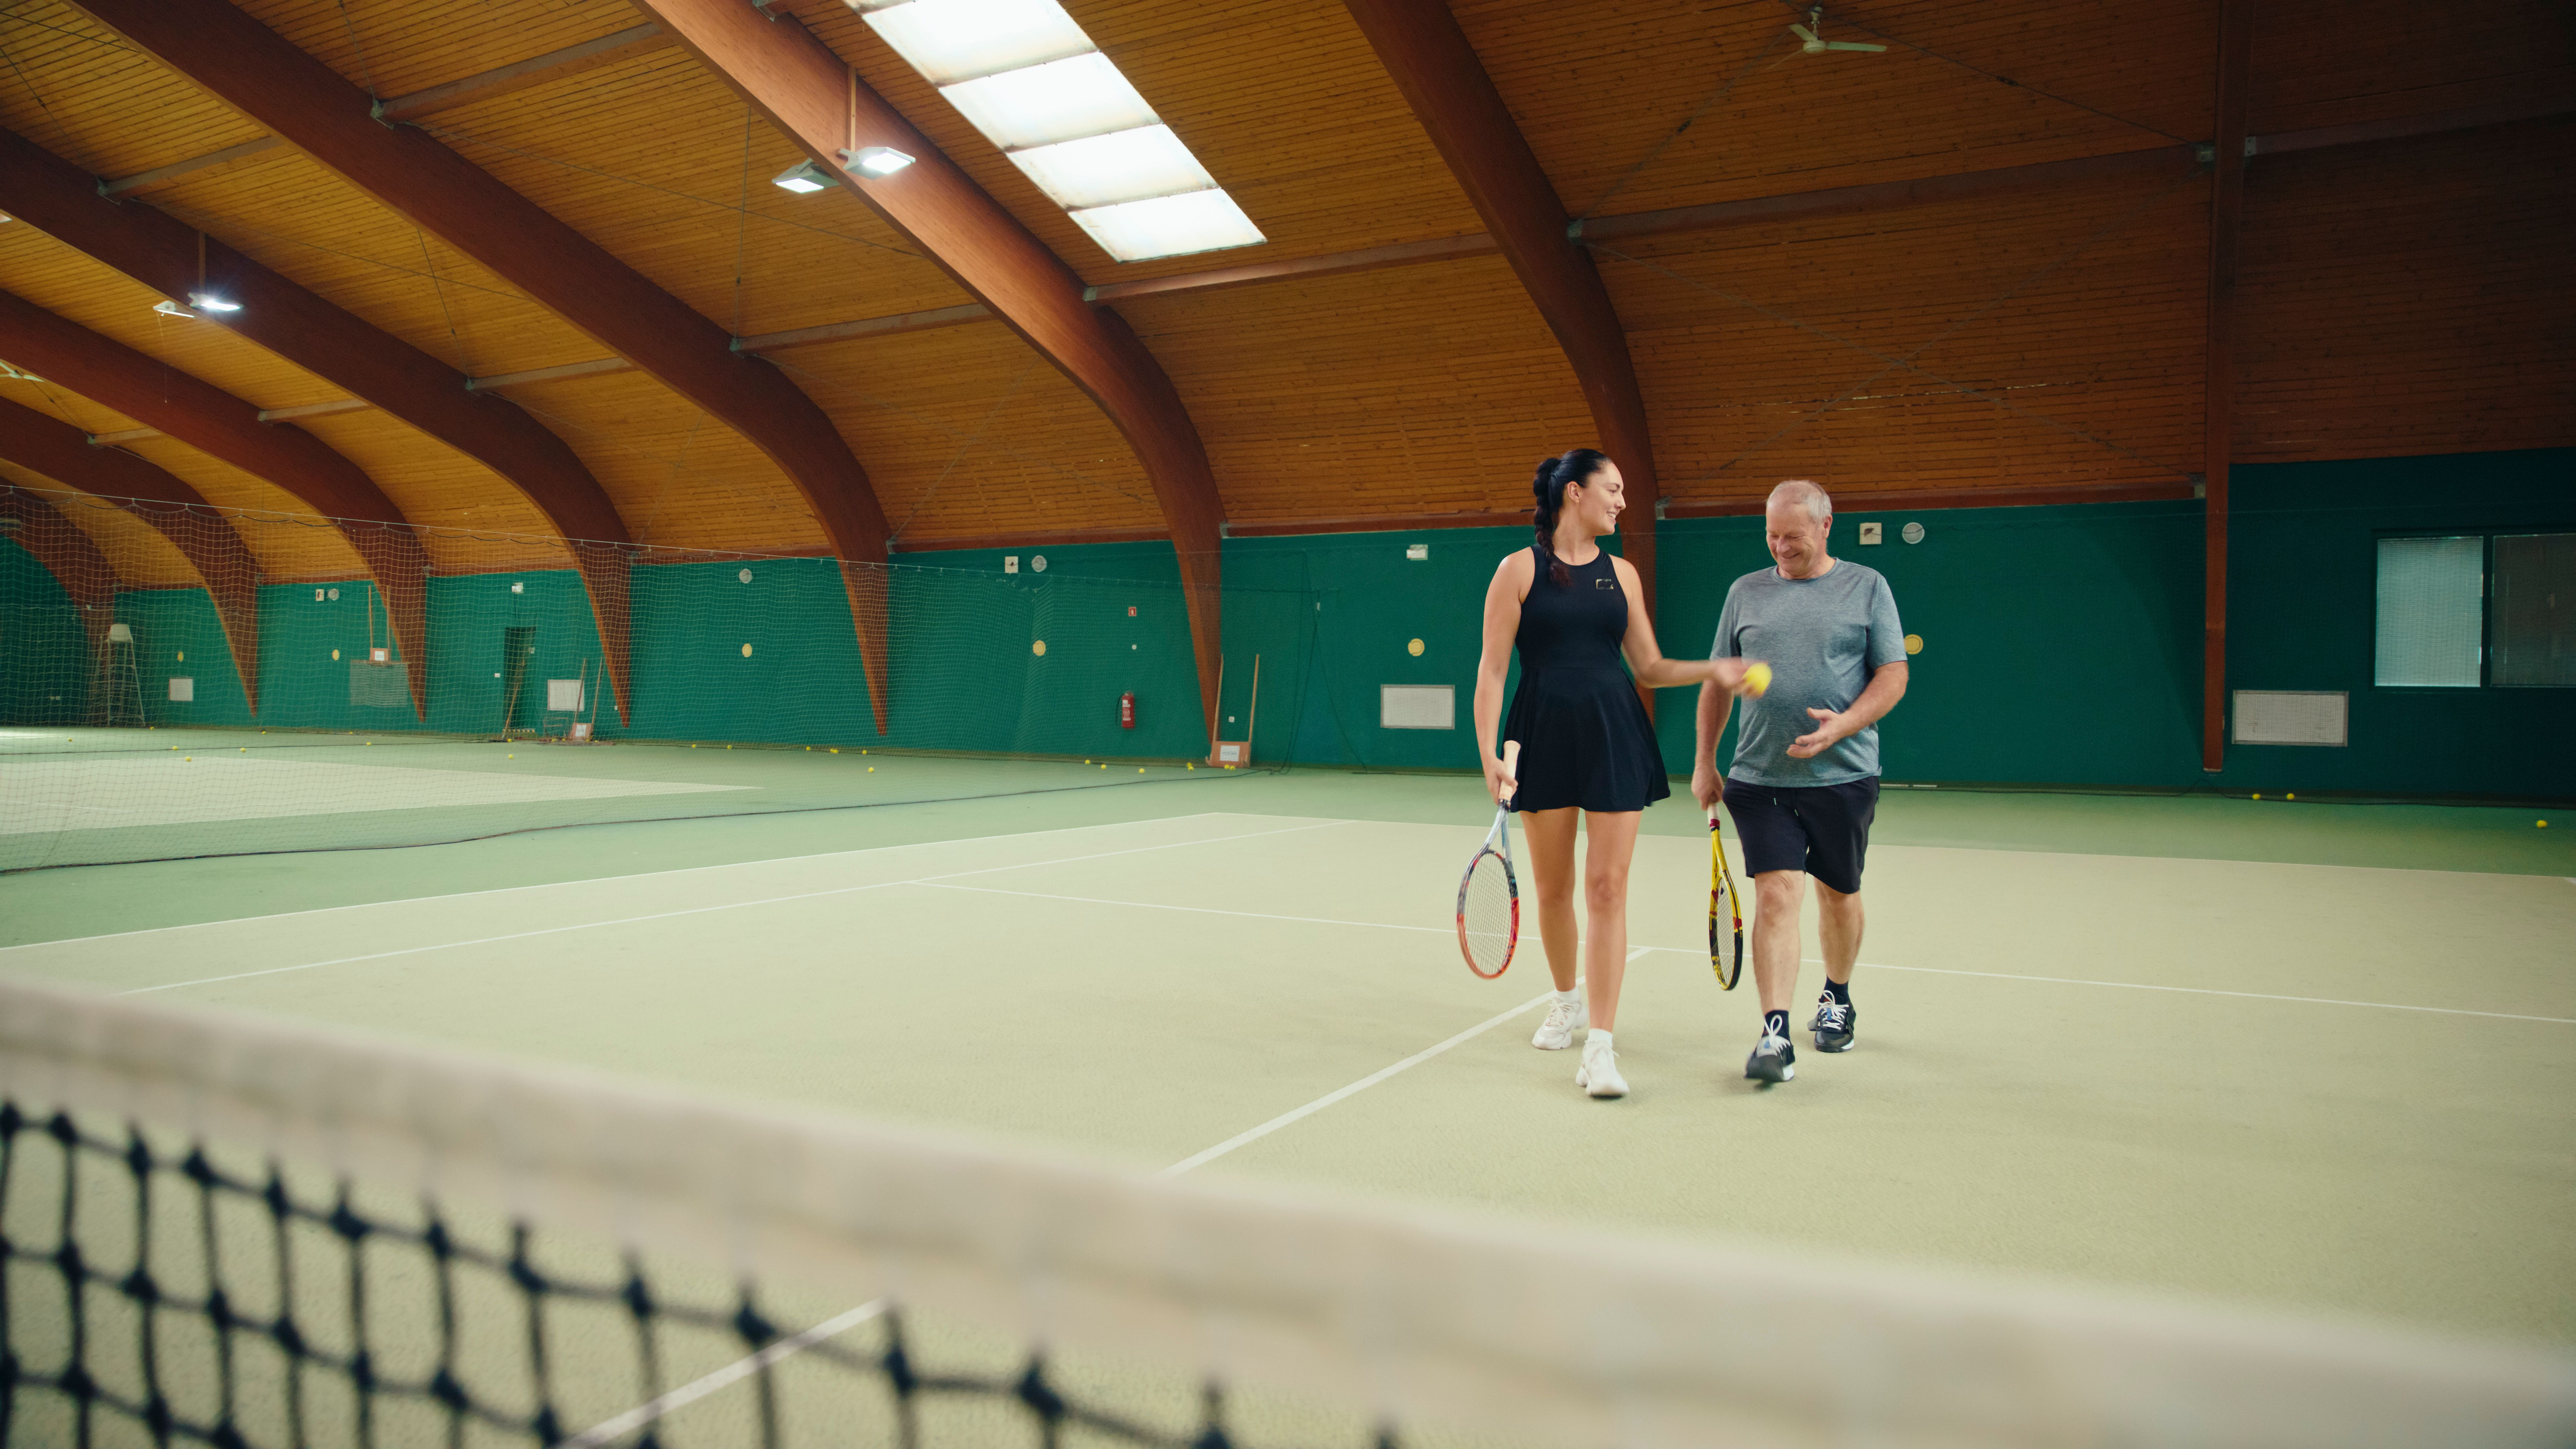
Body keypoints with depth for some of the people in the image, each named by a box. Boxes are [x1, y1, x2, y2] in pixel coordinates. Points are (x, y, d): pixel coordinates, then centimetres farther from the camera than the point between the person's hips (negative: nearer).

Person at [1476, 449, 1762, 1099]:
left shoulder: (1621, 573, 10)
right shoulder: (1519, 569, -1)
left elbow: (1649, 666, 15)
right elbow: (1492, 670, -4)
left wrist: (1714, 669, -2)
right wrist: (1489, 755, -13)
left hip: (1614, 735, 2)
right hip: (1544, 735, -2)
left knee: (1607, 888, -6)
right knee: (1552, 887, 9)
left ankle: (1600, 1044, -4)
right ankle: (1568, 1001, 35)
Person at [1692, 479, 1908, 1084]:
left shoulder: (1867, 587, 4)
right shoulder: (1746, 592, 9)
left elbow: (1893, 675, -1)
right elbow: (1717, 683, 14)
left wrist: (1843, 726, -17)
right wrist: (1705, 763, 9)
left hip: (1843, 776, 0)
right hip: (1760, 778, 0)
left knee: (1838, 896, 13)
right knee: (1776, 895, -10)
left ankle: (1837, 1001, 37)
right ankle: (1775, 1037, -11)